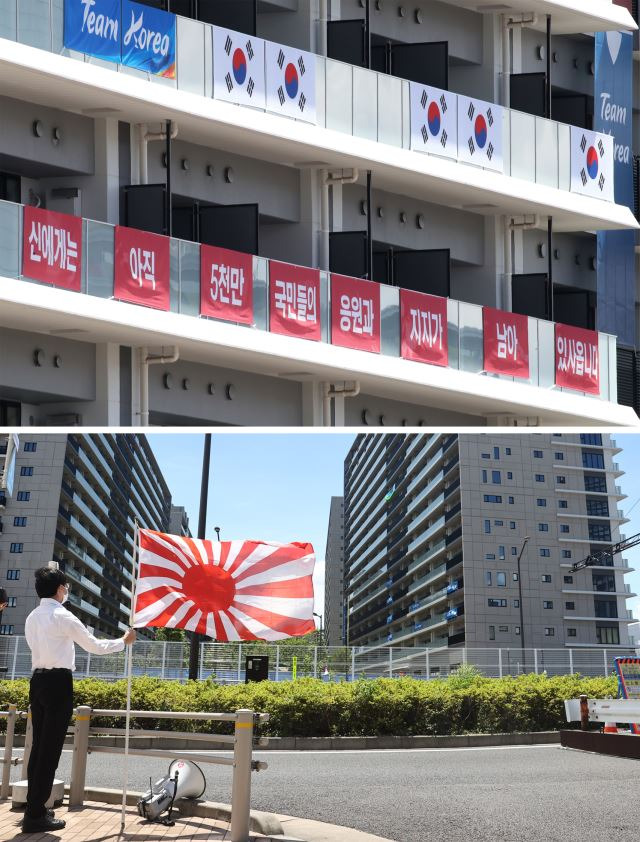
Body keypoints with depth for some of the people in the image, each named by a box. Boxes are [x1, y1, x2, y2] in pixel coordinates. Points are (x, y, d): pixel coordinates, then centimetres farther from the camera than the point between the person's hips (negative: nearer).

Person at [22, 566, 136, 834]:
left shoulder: (32, 618, 12)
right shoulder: (63, 617, -11)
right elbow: (95, 646, -6)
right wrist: (124, 641, 10)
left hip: (38, 681, 8)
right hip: (58, 683, -8)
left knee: (39, 746, 13)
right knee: (50, 750, -6)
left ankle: (34, 808, 17)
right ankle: (35, 816, -7)